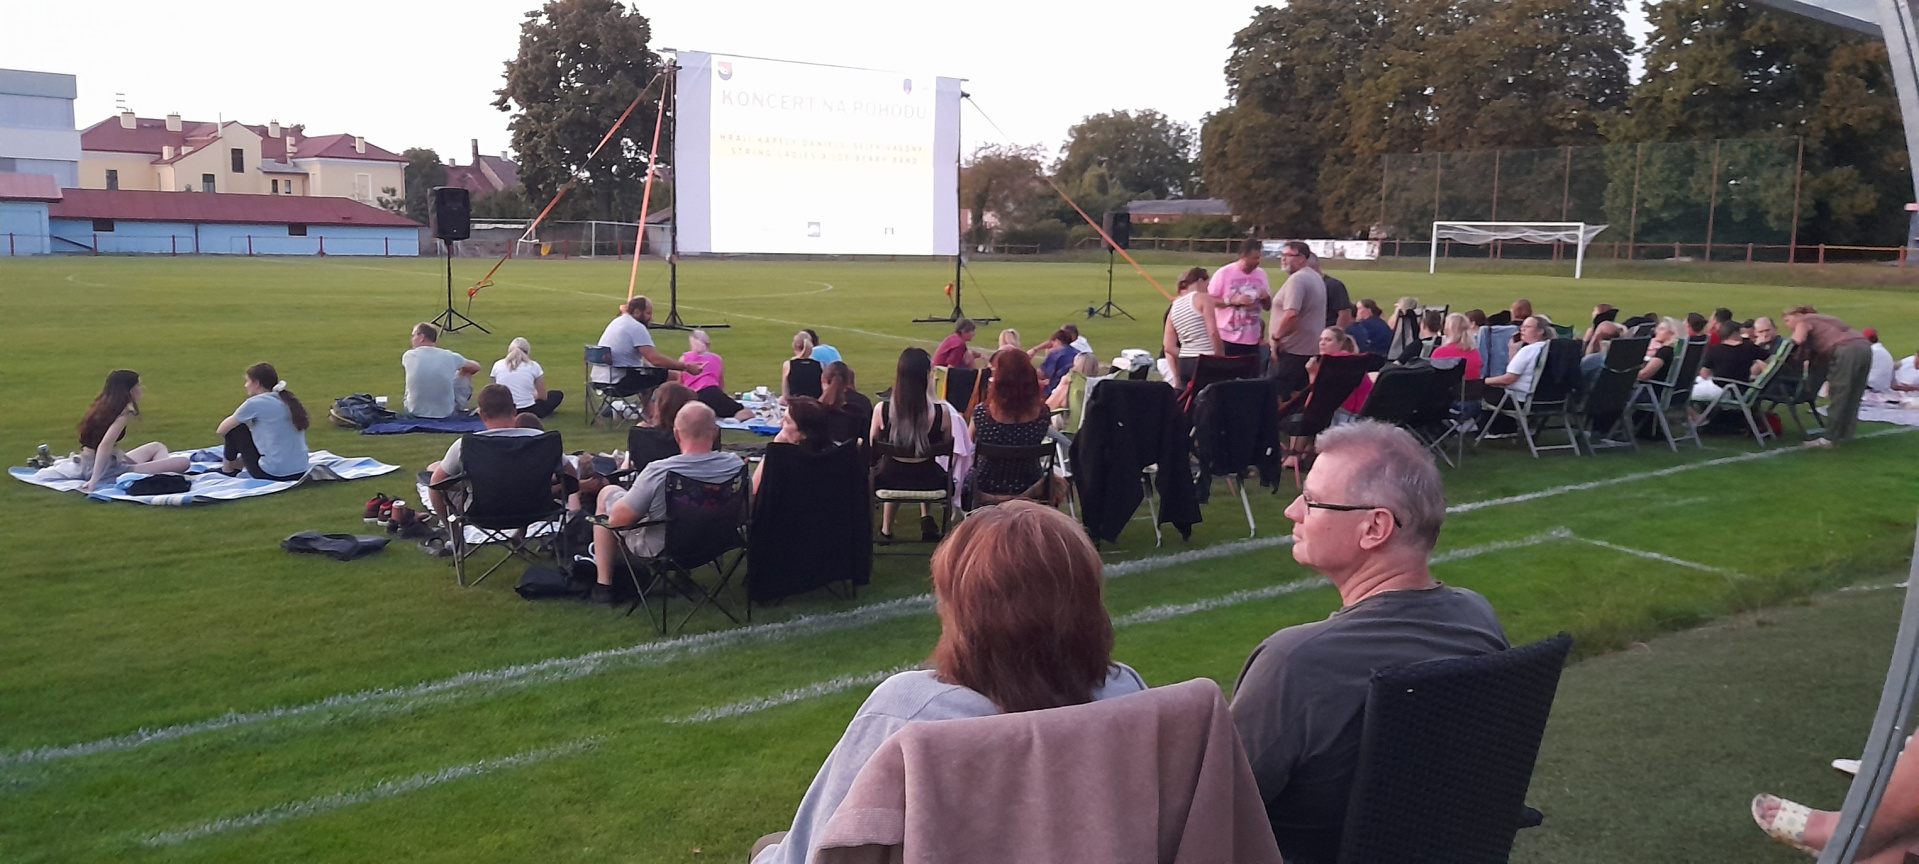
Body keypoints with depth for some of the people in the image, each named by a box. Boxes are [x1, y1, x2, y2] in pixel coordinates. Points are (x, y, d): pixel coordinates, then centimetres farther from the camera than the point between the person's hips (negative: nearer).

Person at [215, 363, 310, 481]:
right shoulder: (288, 400, 12)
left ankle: (227, 469, 26)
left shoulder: (255, 403, -8)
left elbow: (221, 431, 2)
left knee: (234, 428, 9)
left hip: (273, 473, -7)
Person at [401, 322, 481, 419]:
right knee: (466, 371, 21)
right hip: (446, 414, -1)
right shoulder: (449, 356, -11)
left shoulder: (408, 356, -11)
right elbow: (476, 367, 9)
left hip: (414, 413, 1)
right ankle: (459, 409, 44)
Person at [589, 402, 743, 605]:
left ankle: (603, 585, 20)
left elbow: (616, 519, -23)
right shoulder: (737, 465, -22)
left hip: (660, 550, -5)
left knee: (607, 493, 17)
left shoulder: (659, 472, -33)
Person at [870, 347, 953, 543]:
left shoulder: (883, 410, -20)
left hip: (891, 480, 0)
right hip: (928, 481, 0)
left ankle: (886, 529, 39)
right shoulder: (940, 413, -21)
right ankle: (926, 518, 29)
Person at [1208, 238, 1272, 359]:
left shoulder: (1261, 274, 7)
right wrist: (1232, 300, -20)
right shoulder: (1223, 273, -6)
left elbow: (1268, 306, 15)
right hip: (1227, 339, -4)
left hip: (1252, 340, 4)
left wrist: (1265, 298, -8)